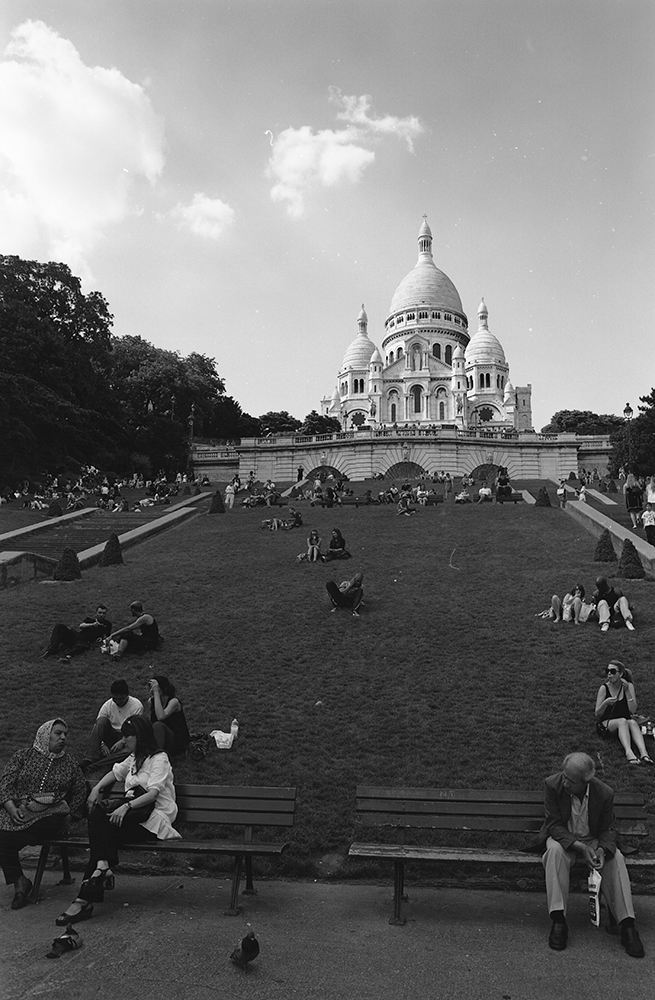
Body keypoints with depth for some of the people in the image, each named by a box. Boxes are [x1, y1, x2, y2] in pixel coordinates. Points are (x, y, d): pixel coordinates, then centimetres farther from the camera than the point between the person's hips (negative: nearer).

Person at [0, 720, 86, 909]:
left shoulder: (70, 763, 17)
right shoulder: (22, 756, 13)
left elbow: (80, 791, 20)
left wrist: (68, 815, 6)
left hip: (51, 815, -1)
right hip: (19, 813, 1)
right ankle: (19, 881, -12)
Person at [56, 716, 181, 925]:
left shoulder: (159, 759, -4)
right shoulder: (134, 759, 23)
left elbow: (153, 794, -17)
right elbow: (115, 772, 36)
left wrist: (126, 807, -30)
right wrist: (97, 788, 17)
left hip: (154, 818, -7)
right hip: (134, 817, 7)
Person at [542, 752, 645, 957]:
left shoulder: (605, 793, -17)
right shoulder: (552, 785, -22)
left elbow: (607, 830, -7)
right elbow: (554, 825, -19)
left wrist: (602, 850, -29)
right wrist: (580, 847, -33)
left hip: (593, 840, 2)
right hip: (563, 838, -1)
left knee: (616, 858, -27)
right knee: (555, 850, -34)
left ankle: (627, 924, -22)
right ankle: (558, 921, -32)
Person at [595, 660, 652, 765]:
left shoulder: (629, 686, 0)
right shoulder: (604, 688, -7)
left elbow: (633, 710, -9)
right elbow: (597, 714, -6)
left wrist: (627, 691, -18)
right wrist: (605, 703, -25)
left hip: (624, 722, 2)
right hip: (606, 724, -2)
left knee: (633, 722, -31)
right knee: (622, 721, -33)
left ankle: (643, 753, -49)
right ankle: (629, 752, -52)